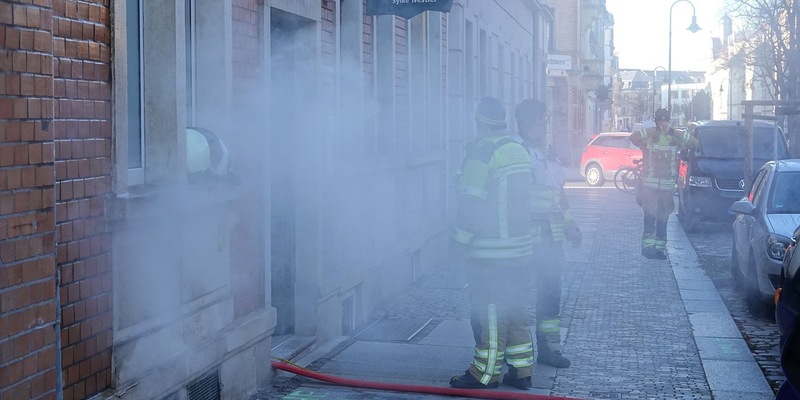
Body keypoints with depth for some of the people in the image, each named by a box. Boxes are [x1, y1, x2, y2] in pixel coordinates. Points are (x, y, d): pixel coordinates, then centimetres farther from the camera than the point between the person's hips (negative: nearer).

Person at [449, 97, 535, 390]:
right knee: (514, 308, 14)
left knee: (488, 310, -2)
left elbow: (471, 203, -18)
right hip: (519, 247, 8)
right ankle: (521, 369, 18)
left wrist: (460, 240, -12)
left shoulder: (481, 152, -15)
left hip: (489, 252, -8)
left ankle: (485, 372, 4)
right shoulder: (519, 150, 12)